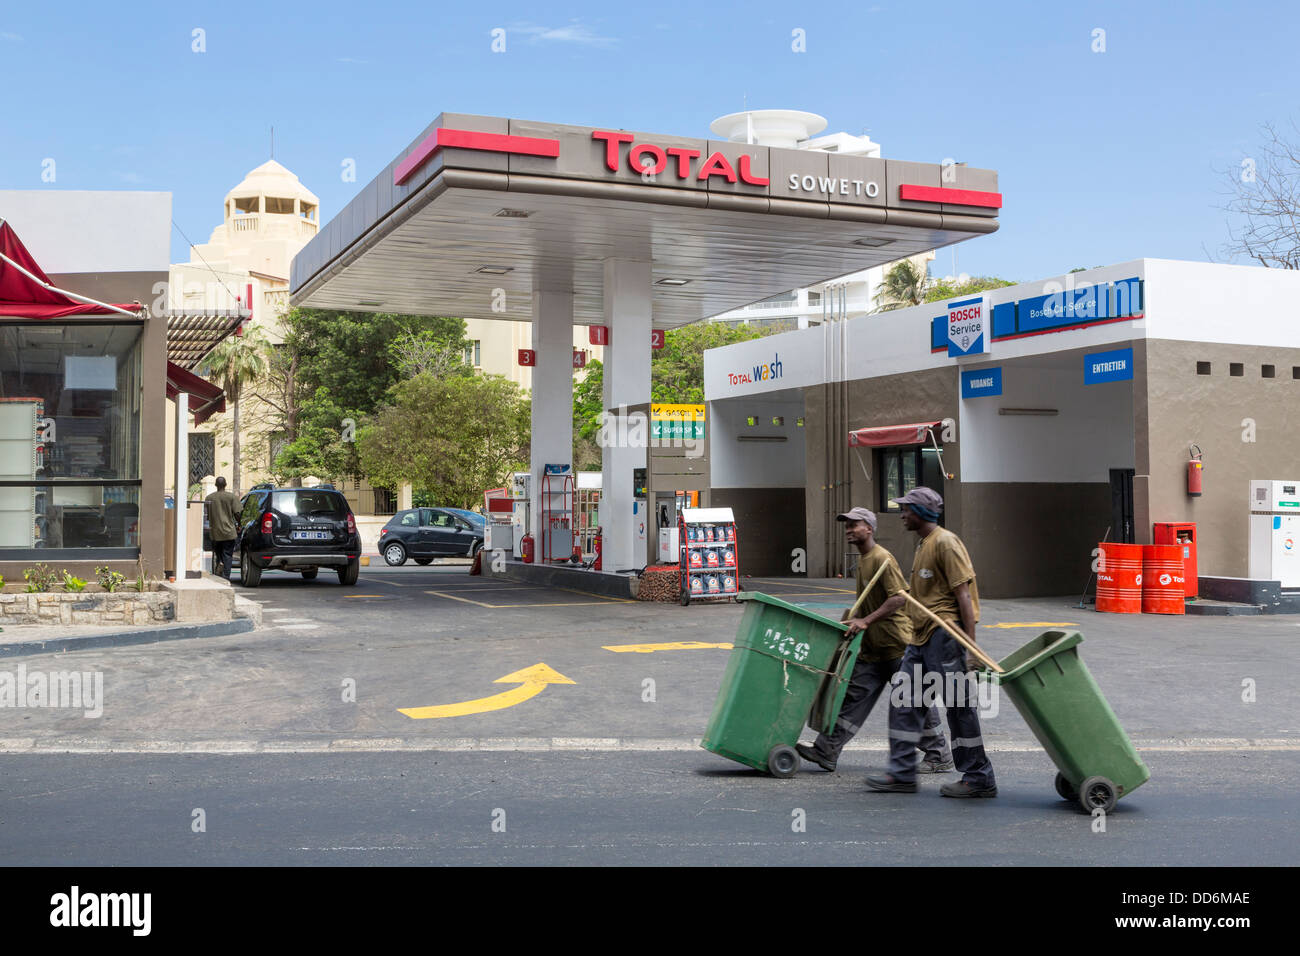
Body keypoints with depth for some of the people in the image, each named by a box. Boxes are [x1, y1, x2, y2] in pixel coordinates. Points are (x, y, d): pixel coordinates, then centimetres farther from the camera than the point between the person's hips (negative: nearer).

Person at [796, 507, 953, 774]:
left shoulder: (882, 559, -15)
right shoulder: (863, 561, 15)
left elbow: (899, 598, -23)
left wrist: (866, 621, -24)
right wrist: (854, 621, 19)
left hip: (898, 644, -9)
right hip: (873, 647, 9)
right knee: (855, 696, 4)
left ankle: (939, 757, 14)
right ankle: (826, 752, 3)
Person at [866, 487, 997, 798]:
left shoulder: (945, 542, -12)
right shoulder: (922, 546, 18)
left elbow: (963, 594, -17)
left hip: (945, 632, -10)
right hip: (922, 636, 10)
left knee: (959, 705, -4)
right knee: (904, 699, 7)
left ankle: (979, 779, 5)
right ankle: (902, 774, 13)